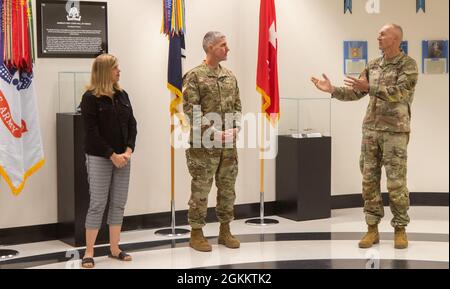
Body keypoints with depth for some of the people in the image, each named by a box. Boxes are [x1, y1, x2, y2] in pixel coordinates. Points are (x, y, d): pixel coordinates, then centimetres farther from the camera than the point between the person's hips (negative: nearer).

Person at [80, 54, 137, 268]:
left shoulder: (122, 95, 9)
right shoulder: (90, 98, -8)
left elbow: (132, 124, 8)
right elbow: (92, 131, -13)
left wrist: (128, 151, -6)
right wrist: (112, 155, -15)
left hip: (122, 157, 6)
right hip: (99, 158, -6)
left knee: (119, 204, 7)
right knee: (98, 204, -4)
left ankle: (115, 249, 17)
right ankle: (89, 252, 4)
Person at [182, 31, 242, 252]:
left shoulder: (230, 76, 12)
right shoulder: (194, 76, -8)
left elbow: (237, 107, 13)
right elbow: (191, 111, -14)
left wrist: (235, 128, -4)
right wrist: (214, 132, -19)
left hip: (229, 144, 6)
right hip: (204, 145, -6)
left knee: (227, 188, 11)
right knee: (200, 189, 0)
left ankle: (225, 231, 22)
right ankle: (196, 234, 10)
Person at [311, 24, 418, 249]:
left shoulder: (408, 65, -6)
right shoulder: (372, 66, 11)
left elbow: (398, 93, -20)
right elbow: (355, 93, 11)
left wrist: (370, 87, -27)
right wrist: (332, 90, -2)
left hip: (395, 130, -5)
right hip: (370, 129, 6)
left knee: (396, 182, -3)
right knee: (369, 179, 5)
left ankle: (400, 229, 10)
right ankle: (372, 229, 13)